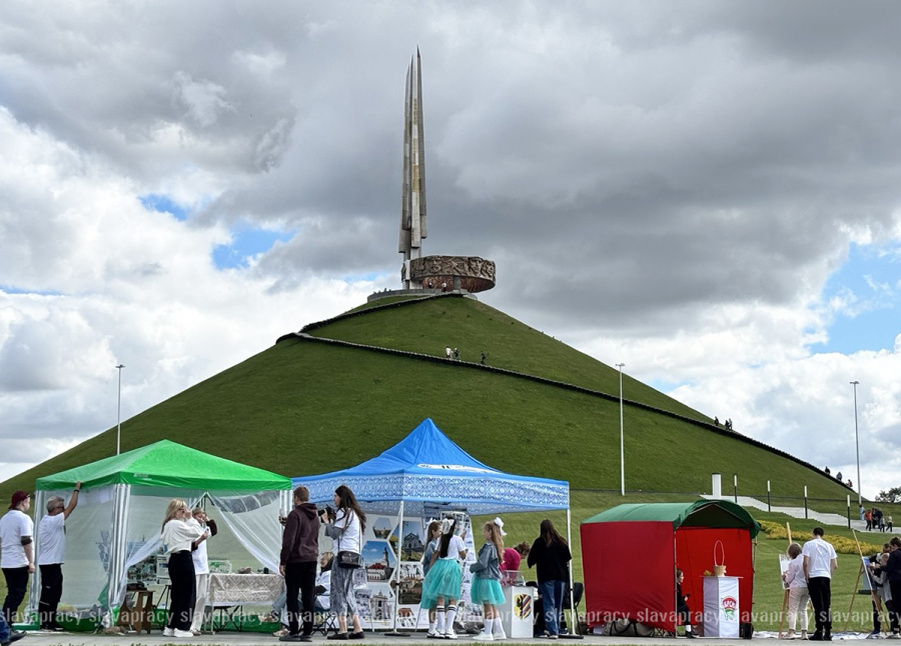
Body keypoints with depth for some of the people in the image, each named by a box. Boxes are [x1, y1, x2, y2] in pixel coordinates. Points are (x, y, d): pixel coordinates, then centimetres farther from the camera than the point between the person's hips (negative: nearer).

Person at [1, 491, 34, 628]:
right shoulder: (23, 518, -11)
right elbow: (26, 541, -18)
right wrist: (31, 562, -15)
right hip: (19, 563, -8)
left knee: (12, 594, 14)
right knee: (17, 594, -4)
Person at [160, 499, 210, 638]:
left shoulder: (169, 525, 19)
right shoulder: (177, 524, -13)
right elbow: (196, 532, -7)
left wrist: (200, 540, 9)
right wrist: (189, 519, -1)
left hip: (175, 560, 10)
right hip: (183, 560, -10)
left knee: (176, 594, 12)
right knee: (186, 594, -3)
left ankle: (170, 627, 13)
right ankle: (182, 628, -2)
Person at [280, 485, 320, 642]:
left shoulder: (295, 514, -10)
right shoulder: (315, 515, 14)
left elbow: (288, 540, -15)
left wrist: (282, 561, -11)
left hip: (295, 560, -6)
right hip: (311, 559, 7)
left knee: (292, 596, -1)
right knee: (309, 597, 5)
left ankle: (294, 632, -4)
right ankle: (308, 632, 4)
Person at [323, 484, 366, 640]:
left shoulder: (343, 512, -6)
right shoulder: (354, 513, 21)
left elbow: (334, 533, -12)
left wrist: (327, 521, 2)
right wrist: (332, 521, 16)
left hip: (344, 554, -9)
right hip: (354, 555, 9)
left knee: (339, 592, -8)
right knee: (348, 593, 11)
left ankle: (342, 630, -13)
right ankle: (357, 629, 7)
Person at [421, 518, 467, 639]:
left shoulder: (441, 539, 8)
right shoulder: (457, 539, -3)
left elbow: (434, 556, 6)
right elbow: (463, 556, 4)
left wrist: (430, 570, 10)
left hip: (439, 566, 4)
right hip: (452, 566, -4)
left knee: (440, 598, 6)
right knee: (453, 599, 0)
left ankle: (441, 629, 4)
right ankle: (449, 629, -10)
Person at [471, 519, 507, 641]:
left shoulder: (488, 546, -16)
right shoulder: (496, 546, 12)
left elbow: (482, 563, -19)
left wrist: (472, 568, -3)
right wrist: (475, 566, 15)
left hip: (486, 579, -9)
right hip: (493, 578, 9)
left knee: (488, 607, -5)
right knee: (493, 607, 15)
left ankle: (487, 633, -1)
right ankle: (499, 631, 18)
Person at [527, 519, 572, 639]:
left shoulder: (539, 542, -5)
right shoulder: (561, 541, 4)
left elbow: (531, 560, -1)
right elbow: (568, 559, 8)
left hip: (546, 576, -4)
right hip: (561, 576, 4)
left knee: (548, 604, -3)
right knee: (558, 604, 13)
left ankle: (552, 631, -13)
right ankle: (556, 629, 17)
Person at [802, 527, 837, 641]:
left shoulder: (809, 544, -2)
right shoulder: (829, 546, 11)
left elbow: (806, 563, -10)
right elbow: (835, 565, 8)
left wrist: (806, 577, 0)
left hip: (814, 577, -4)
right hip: (826, 577, 4)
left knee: (818, 605, -5)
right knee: (827, 605, 8)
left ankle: (819, 632, -7)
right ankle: (828, 632, 9)